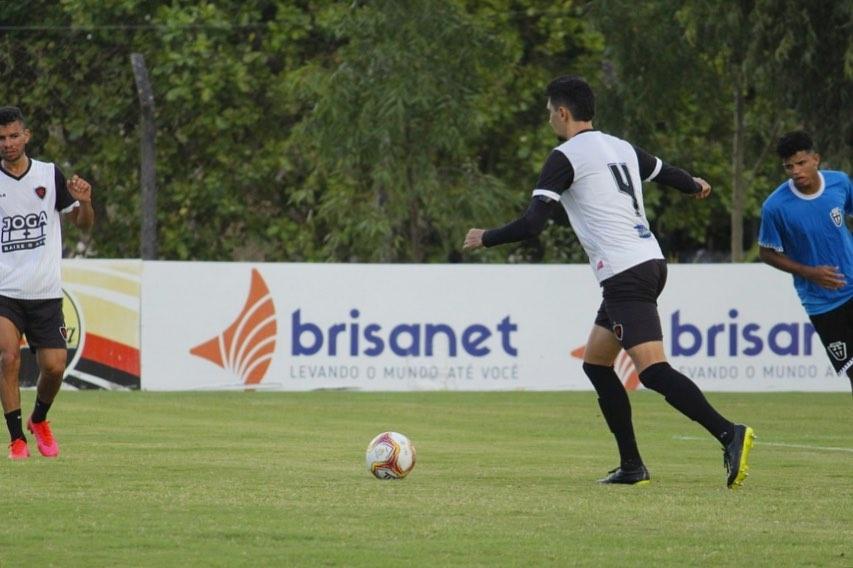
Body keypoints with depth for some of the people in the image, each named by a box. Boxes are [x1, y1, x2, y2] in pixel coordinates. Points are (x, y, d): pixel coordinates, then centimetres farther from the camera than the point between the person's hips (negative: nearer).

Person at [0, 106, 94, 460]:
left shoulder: (50, 175, 2)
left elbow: (84, 224, 8)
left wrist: (84, 202, -13)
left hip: (45, 293, 1)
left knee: (54, 366, -4)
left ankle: (39, 421, 27)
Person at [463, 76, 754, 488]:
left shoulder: (565, 158, -6)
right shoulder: (621, 148, 17)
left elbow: (532, 224, -12)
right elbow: (665, 173, 35)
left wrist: (484, 238, 4)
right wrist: (695, 186, 58)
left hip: (625, 275, -9)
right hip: (649, 261, 9)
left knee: (653, 370, -17)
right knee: (595, 363, 18)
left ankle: (728, 434, -33)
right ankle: (631, 465, 14)